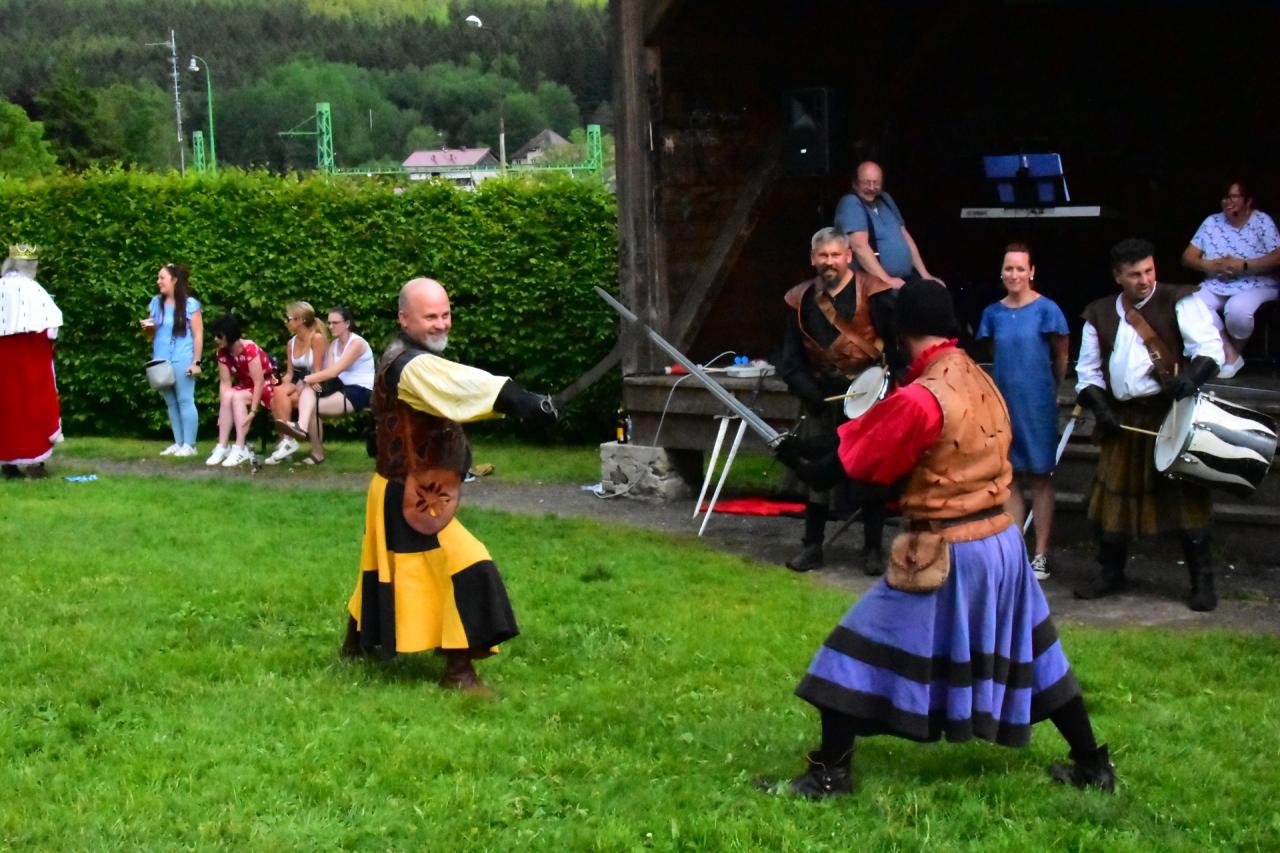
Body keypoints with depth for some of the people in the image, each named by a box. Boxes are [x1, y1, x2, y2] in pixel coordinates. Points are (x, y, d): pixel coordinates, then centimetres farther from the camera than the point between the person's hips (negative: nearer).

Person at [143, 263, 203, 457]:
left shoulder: (190, 304, -6)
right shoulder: (156, 302, 11)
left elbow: (198, 335, -7)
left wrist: (196, 362, -13)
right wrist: (147, 328, -2)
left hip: (182, 361, -6)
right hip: (161, 361, 6)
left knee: (185, 401, -5)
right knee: (171, 403, 9)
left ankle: (189, 445, -3)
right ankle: (178, 443, 14)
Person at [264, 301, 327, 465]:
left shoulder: (317, 338, -10)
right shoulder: (292, 342, 13)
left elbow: (318, 372, -13)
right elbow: (290, 373, 11)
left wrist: (303, 386, -26)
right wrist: (284, 382, -10)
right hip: (298, 385, 7)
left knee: (281, 393, -30)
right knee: (275, 399, -24)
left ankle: (288, 440, -26)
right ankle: (284, 440, -23)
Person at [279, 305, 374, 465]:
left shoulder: (356, 343, -11)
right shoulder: (333, 344, 14)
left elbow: (334, 372, -20)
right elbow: (330, 371, -1)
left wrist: (307, 379, -20)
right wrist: (312, 381, -21)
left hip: (361, 391, -7)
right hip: (342, 387, 7)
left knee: (314, 407, -22)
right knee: (307, 390, -20)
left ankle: (317, 452, -16)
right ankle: (302, 426, -37)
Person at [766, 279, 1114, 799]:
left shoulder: (920, 398, -19)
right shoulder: (980, 380, 4)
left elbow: (855, 468, -12)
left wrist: (801, 464, 5)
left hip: (943, 551, -7)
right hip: (1000, 539, 7)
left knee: (858, 653, 4)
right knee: (1033, 656, 21)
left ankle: (830, 773, 8)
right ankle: (1092, 764, 30)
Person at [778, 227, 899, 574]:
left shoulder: (873, 294, -8)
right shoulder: (802, 300, 6)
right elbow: (791, 357, 8)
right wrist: (810, 393, -5)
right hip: (822, 398, 4)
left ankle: (872, 550, 10)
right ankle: (812, 547, 15)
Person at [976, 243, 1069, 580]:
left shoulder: (1046, 309, -8)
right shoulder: (993, 313, 5)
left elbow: (1061, 357, 1)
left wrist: (1051, 388, 9)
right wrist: (1010, 380, 9)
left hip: (1037, 402, -4)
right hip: (1003, 400, 4)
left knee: (1040, 476, 2)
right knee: (1009, 477, 7)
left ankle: (1040, 554, 6)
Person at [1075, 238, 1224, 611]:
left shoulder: (1179, 302, -2)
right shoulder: (1099, 314, 8)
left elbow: (1210, 347, -6)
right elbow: (1088, 371, 13)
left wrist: (1192, 375, -26)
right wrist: (1100, 408, -2)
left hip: (1172, 413, -4)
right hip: (1123, 419, 4)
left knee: (1185, 495, -3)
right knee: (1114, 494, 8)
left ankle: (1202, 581, 6)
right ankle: (1111, 573, 23)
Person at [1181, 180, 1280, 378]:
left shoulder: (1261, 221, -1)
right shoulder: (1211, 222, 10)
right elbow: (1187, 257, 7)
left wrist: (1243, 266, -19)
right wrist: (1208, 266, -14)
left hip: (1256, 286, -4)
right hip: (1216, 286, 4)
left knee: (1237, 309, -38)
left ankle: (1235, 352, -5)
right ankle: (1229, 354, -16)